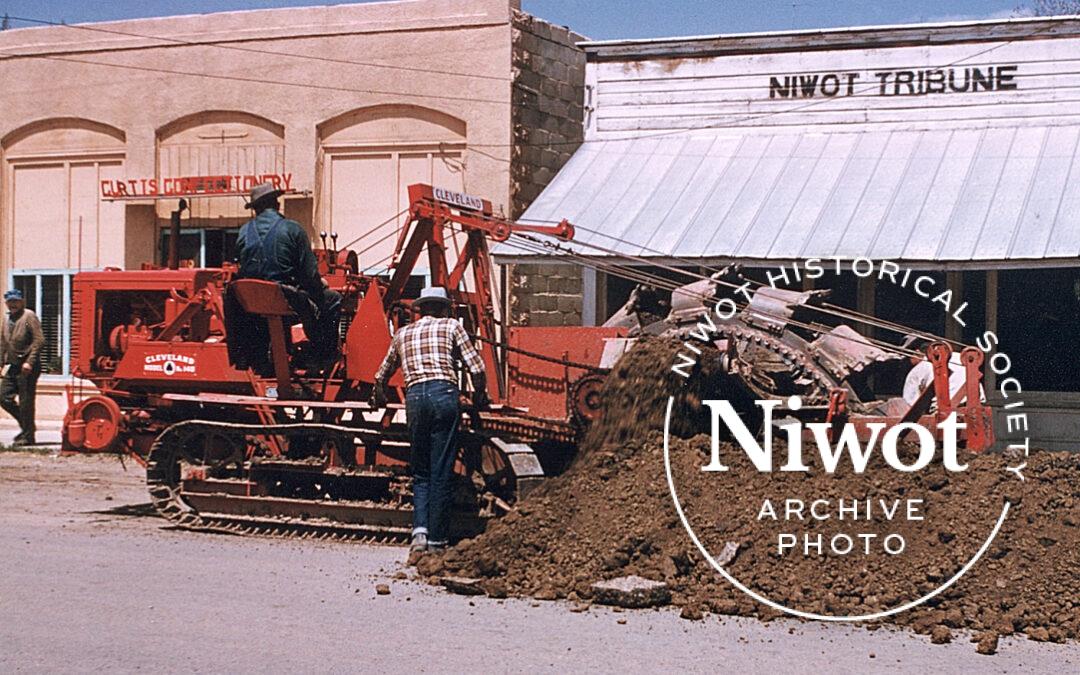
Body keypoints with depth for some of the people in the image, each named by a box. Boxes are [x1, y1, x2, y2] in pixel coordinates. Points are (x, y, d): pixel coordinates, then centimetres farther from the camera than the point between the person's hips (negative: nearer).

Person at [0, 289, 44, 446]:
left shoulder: (29, 316, -7)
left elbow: (39, 340, -15)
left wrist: (30, 361, -20)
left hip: (28, 367, -8)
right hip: (13, 366, 8)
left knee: (26, 401, -4)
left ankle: (28, 436, 3)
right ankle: (25, 424, 20)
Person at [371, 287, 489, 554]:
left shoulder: (403, 333, 23)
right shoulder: (451, 326, 14)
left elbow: (382, 375, 32)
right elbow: (476, 367, 5)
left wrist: (379, 398, 52)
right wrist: (479, 396, 22)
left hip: (414, 397, 3)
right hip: (444, 393, -3)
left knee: (421, 472, 13)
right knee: (441, 473, 2)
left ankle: (420, 530, -5)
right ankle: (436, 539, 3)